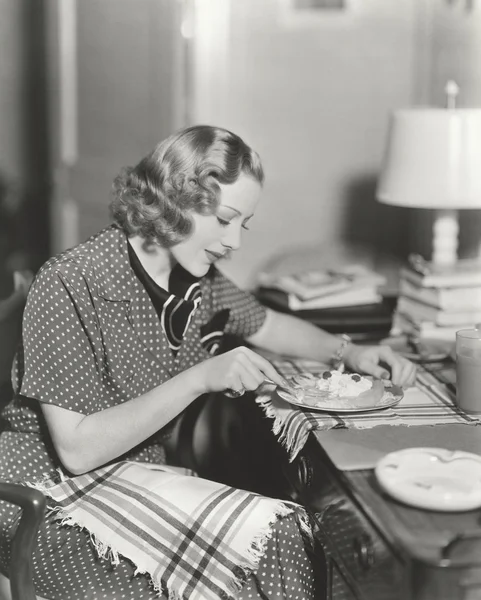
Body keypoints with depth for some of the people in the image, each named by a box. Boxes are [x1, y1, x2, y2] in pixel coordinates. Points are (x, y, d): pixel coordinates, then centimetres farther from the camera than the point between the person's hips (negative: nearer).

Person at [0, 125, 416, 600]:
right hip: (50, 497, -6)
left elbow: (268, 326, 22)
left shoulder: (196, 278, 1)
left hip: (142, 474, 7)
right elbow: (77, 450, -24)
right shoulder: (68, 287, -20)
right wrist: (199, 378, -28)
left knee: (285, 535, -17)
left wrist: (349, 352, 5)